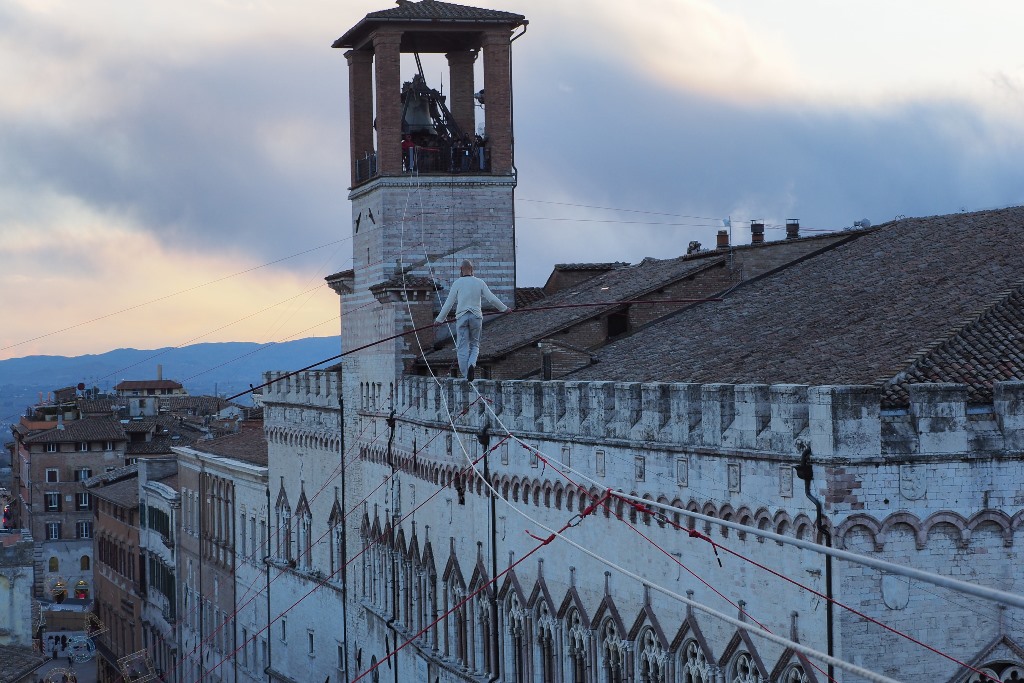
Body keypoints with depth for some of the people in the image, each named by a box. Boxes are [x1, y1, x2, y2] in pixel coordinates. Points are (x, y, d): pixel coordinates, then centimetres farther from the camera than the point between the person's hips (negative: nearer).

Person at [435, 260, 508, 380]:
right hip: (476, 317, 2)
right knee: (474, 345, 14)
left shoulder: (457, 283, 0)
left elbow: (449, 303, 1)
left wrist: (440, 319, 9)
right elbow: (492, 299, 2)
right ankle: (472, 364, -15)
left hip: (462, 317, -2)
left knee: (462, 347, 3)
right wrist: (504, 308, 17)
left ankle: (465, 375, -2)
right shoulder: (480, 282, 5)